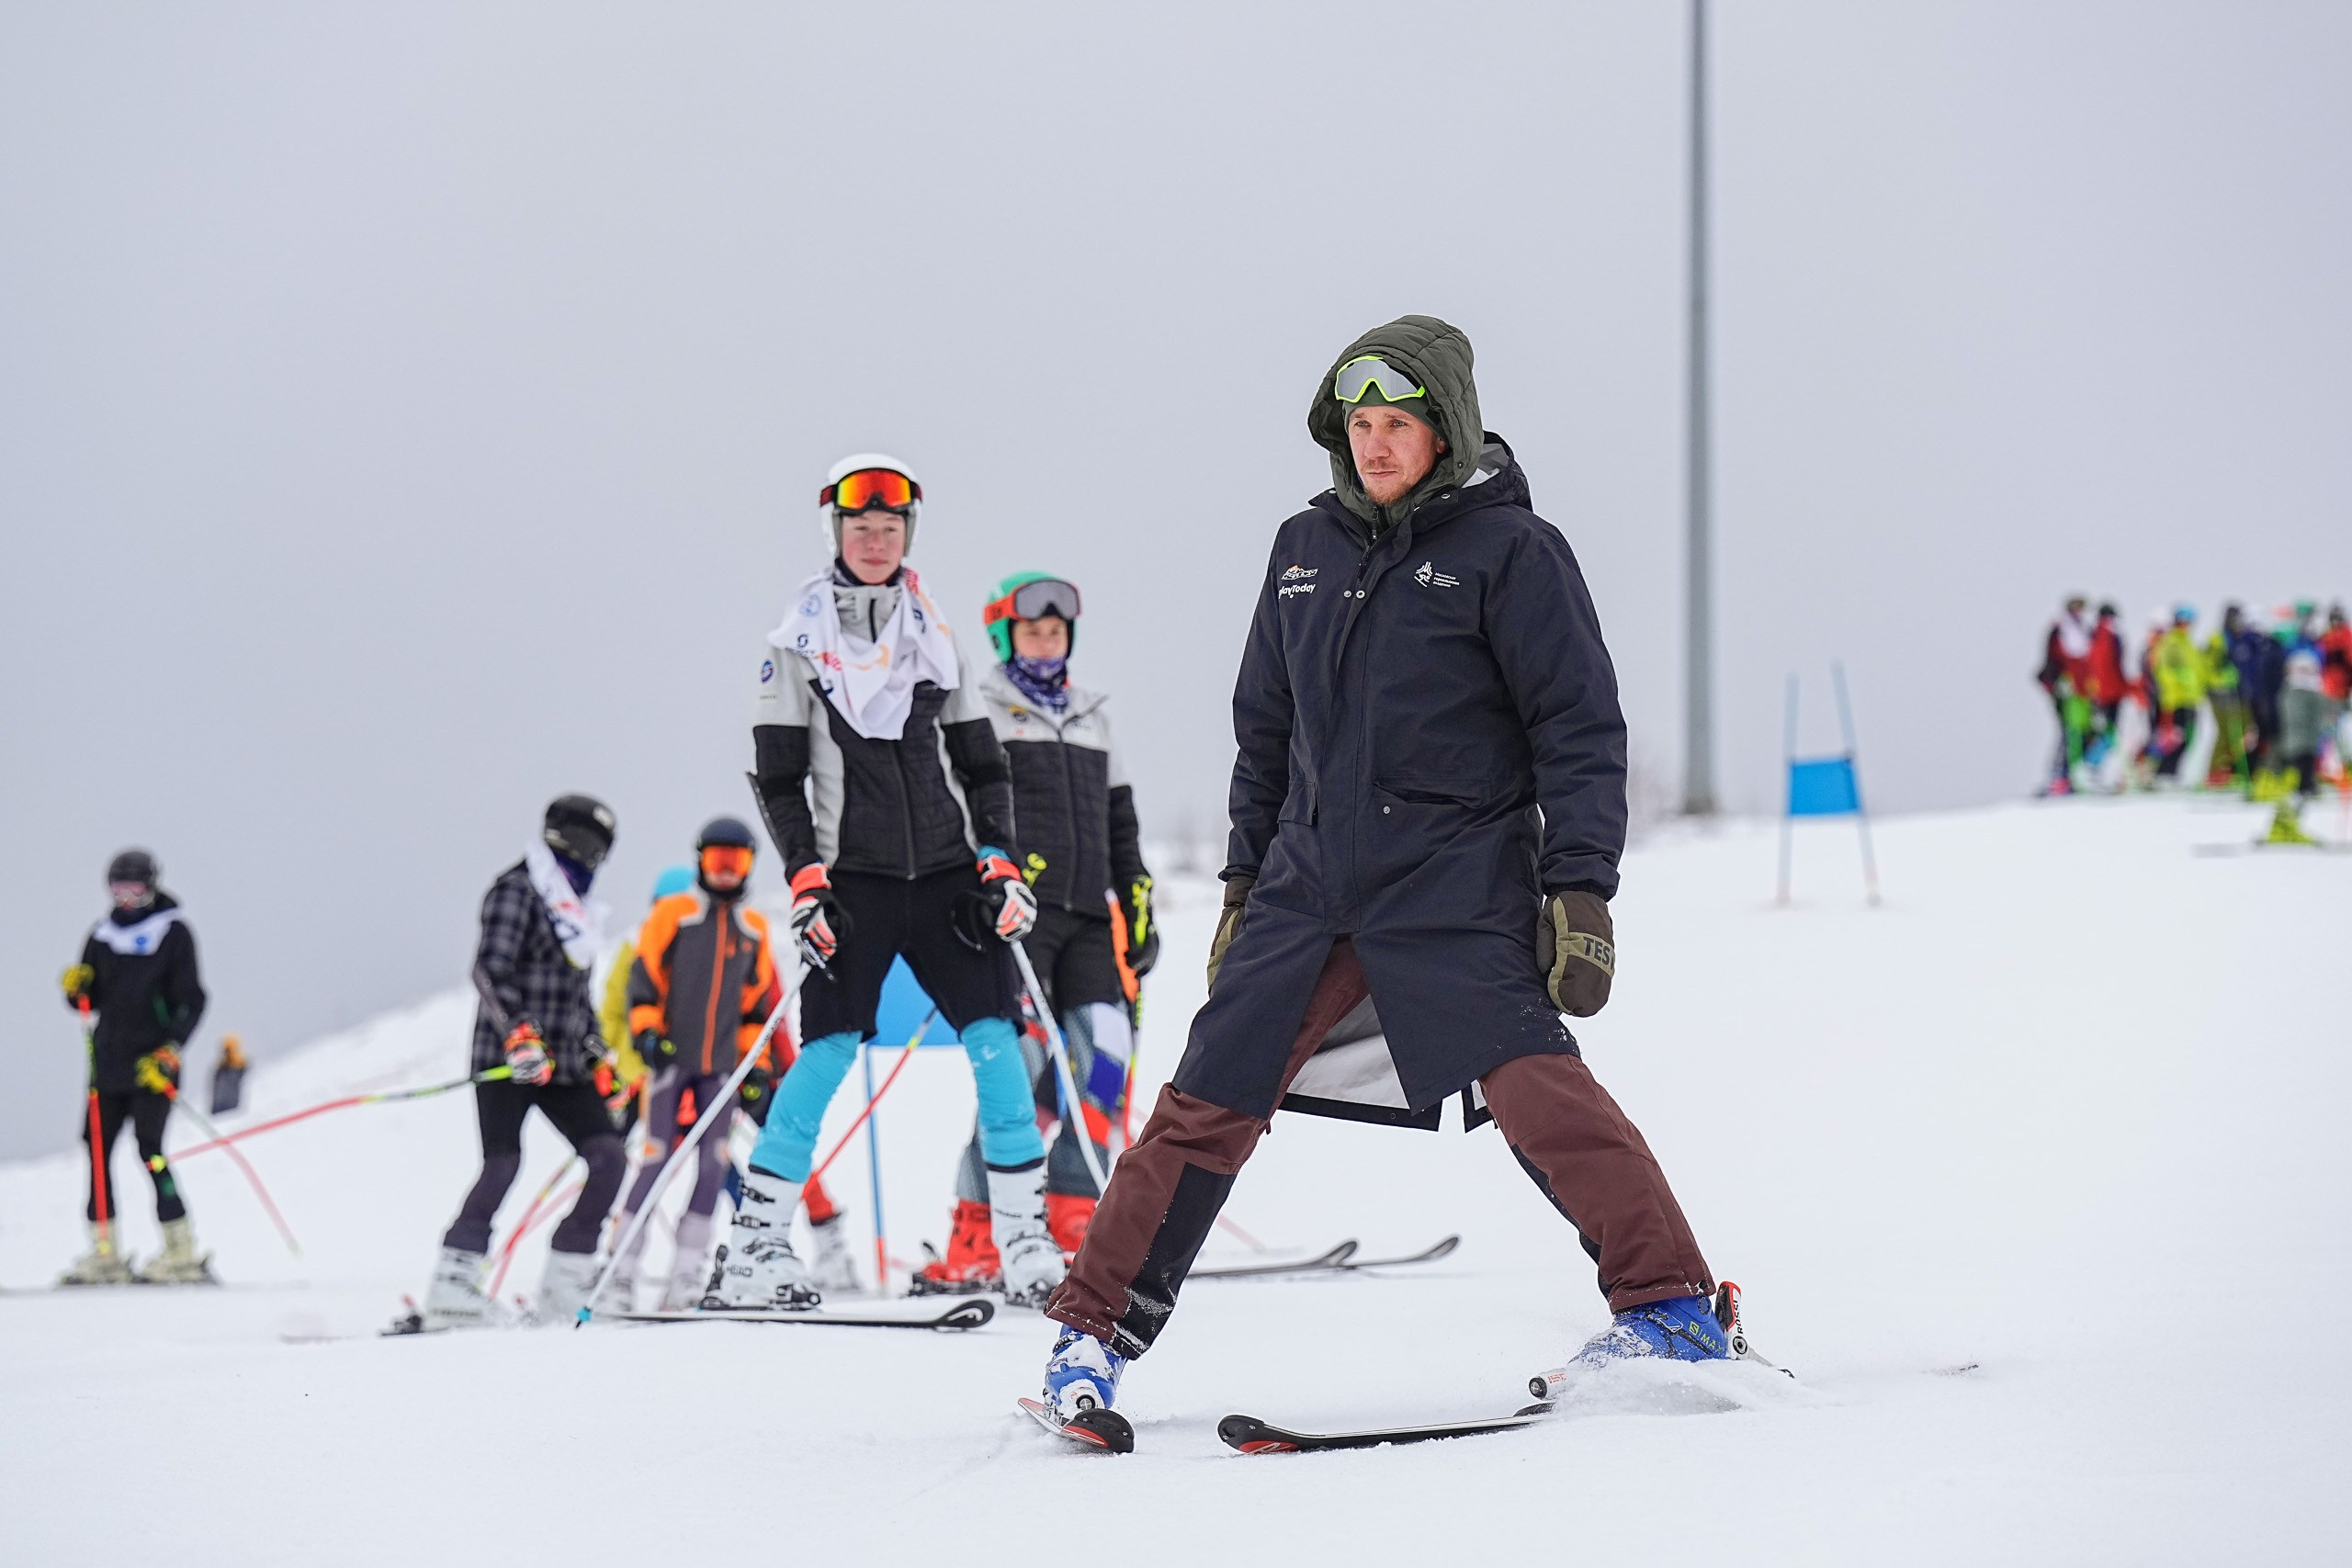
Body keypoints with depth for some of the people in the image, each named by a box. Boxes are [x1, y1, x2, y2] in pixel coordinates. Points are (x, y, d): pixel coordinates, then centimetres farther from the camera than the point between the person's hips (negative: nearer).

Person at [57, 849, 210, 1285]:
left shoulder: (173, 933, -1)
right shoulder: (102, 936, 14)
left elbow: (191, 1002, -6)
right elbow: (89, 1003, 18)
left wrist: (169, 1052, -18)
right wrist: (77, 989, -6)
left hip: (152, 1065, -6)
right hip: (108, 1064, 6)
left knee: (149, 1149, -14)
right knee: (97, 1150, 2)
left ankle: (181, 1253, -11)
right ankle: (105, 1254, 8)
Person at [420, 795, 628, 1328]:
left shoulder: (577, 908, 21)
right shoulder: (518, 891, -5)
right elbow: (490, 970, -17)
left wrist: (596, 1051, 23)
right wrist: (518, 1033, -28)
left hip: (562, 1063, 8)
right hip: (507, 1060, -8)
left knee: (609, 1159, -2)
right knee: (503, 1164, -19)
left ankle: (562, 1291, 0)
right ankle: (452, 1288, -19)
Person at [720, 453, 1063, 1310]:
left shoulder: (933, 634, 13)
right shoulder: (798, 640, 4)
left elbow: (982, 765, 16)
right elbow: (777, 779, 2)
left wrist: (1000, 860, 3)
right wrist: (805, 877, -9)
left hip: (944, 870, 3)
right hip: (851, 877, -3)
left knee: (995, 1037, -8)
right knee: (830, 1047, -11)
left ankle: (1024, 1238, -3)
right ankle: (753, 1245, -5)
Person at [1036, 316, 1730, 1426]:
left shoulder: (1510, 550, -4)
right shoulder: (1306, 550, 12)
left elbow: (1580, 728, -6)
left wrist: (1579, 891, -14)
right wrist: (1246, 883, 20)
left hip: (1456, 887, -5)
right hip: (1311, 879, 5)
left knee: (1533, 1086, -20)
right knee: (1208, 1102, 4)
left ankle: (1670, 1305, -15)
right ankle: (1096, 1329, 12)